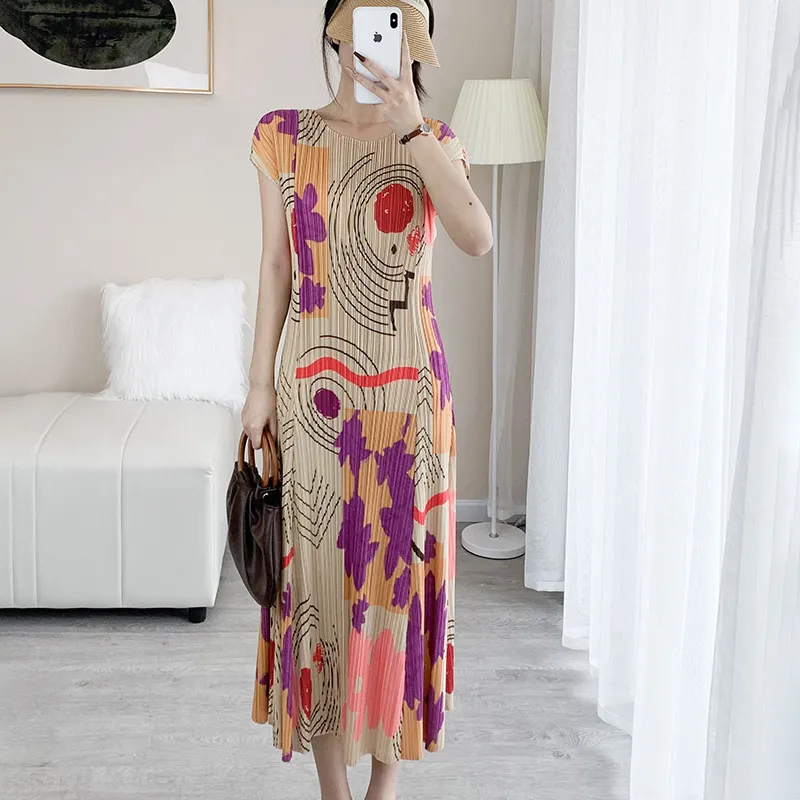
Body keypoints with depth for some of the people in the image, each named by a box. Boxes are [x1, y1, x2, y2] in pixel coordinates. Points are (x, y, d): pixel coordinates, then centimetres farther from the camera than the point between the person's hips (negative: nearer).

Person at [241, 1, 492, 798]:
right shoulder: (284, 135, 4)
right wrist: (260, 382, 1)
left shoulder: (434, 140, 4)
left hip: (407, 390, 1)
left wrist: (408, 128, -19)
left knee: (400, 566, 7)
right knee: (319, 566, 5)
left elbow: (476, 237, -15)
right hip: (315, 389, 0)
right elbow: (275, 266, 4)